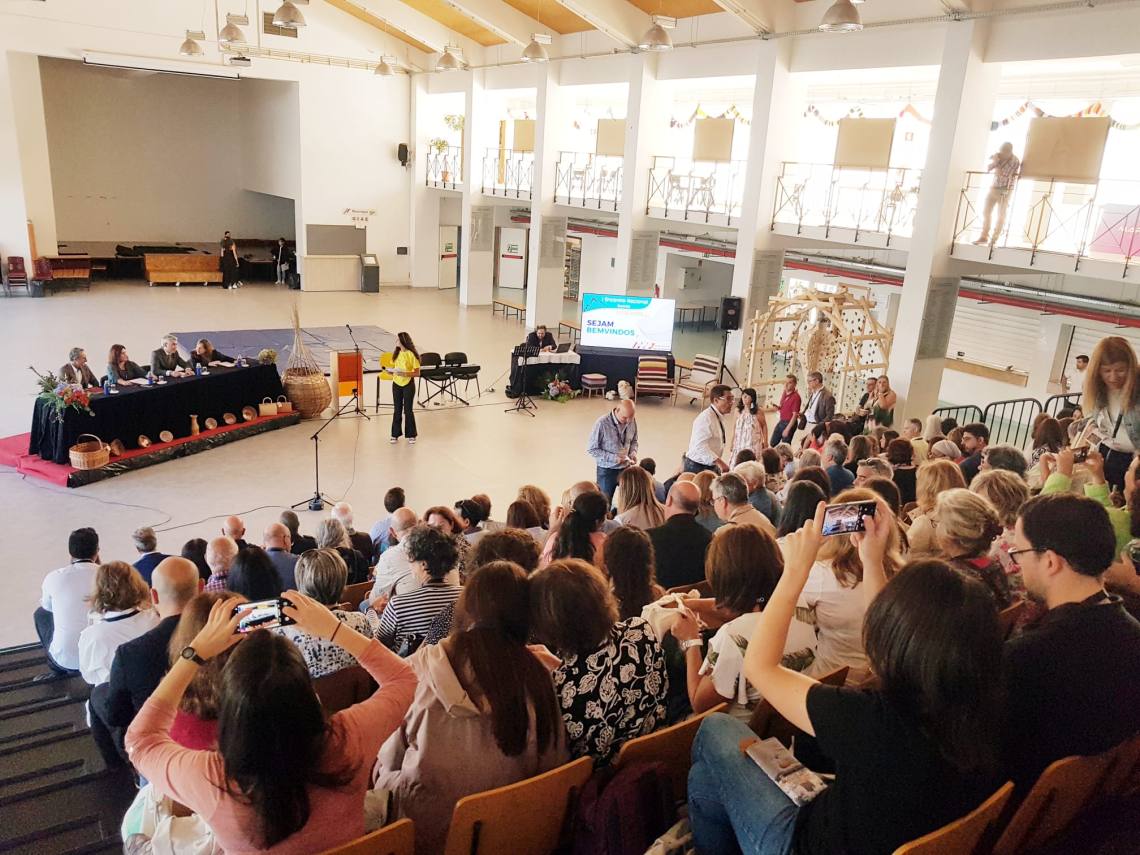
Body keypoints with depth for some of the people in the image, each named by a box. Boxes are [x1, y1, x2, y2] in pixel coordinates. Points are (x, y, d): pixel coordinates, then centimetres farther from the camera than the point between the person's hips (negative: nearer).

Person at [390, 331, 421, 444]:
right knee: (397, 410, 8)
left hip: (408, 385, -5)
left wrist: (405, 374, -24)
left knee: (408, 410, 1)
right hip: (396, 384, 5)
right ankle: (395, 434, 15)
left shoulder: (412, 354, -11)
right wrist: (391, 371, -6)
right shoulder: (396, 353, 7)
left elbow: (417, 373, -11)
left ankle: (411, 435, 12)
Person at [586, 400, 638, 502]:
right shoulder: (602, 424, -22)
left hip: (626, 468, 4)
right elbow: (591, 449, -16)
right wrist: (613, 458, -23)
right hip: (607, 470, -4)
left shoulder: (632, 421, -7)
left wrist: (633, 452, -11)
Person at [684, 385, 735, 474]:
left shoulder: (719, 417, 8)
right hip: (698, 468, -9)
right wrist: (719, 462, -29)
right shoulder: (705, 418, -20)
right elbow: (700, 446, -27)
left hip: (712, 467, 9)